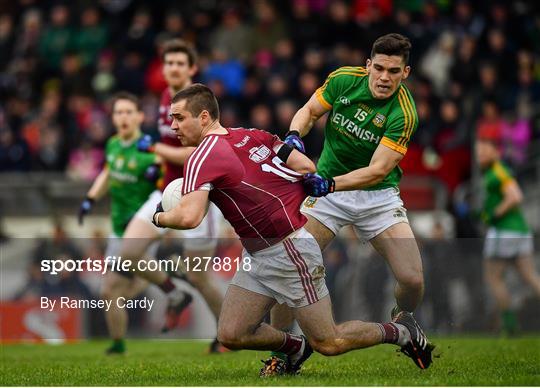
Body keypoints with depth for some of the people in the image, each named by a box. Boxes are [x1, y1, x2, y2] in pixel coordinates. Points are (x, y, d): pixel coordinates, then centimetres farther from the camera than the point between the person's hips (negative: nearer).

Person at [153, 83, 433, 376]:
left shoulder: (203, 157, -20)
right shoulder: (250, 135, 4)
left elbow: (189, 217, -32)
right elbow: (307, 167, 2)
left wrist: (159, 217, -11)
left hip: (289, 252, -9)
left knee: (328, 344, 3)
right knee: (230, 335, 6)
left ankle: (401, 331, 21)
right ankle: (295, 347, 29)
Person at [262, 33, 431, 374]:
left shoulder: (403, 114, -20)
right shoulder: (344, 79, -11)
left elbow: (378, 170, -26)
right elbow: (310, 111, 4)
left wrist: (331, 184, -40)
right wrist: (294, 135, -18)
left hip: (378, 195, -1)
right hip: (328, 187, 1)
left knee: (412, 280, -12)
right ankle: (281, 352, 1)